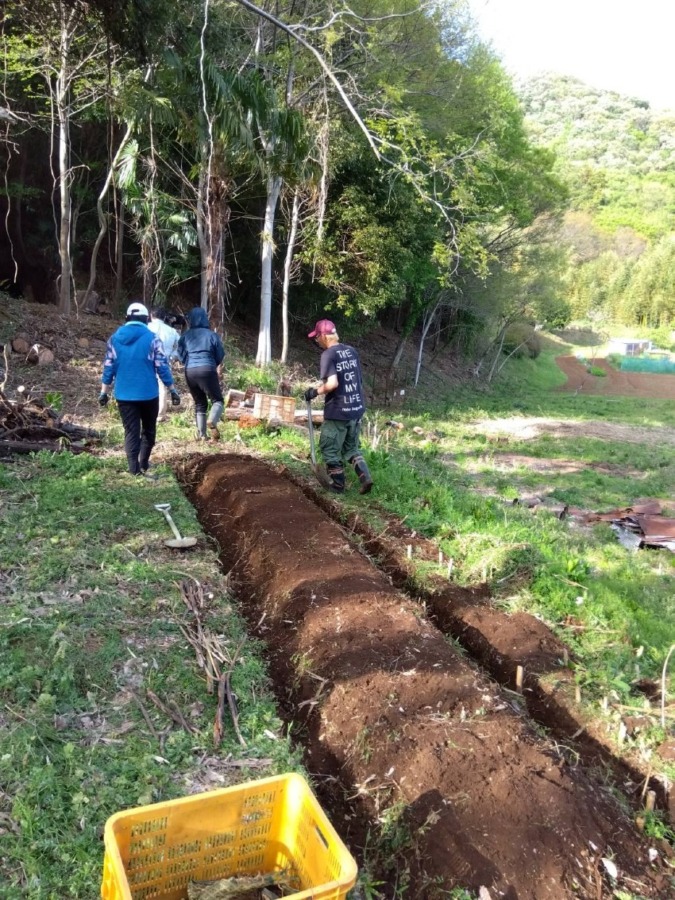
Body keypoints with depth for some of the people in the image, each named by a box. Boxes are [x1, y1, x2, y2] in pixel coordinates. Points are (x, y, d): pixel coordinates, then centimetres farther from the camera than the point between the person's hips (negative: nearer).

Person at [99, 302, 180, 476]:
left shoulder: (114, 339, 3)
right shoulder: (152, 338, -6)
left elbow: (108, 368, 4)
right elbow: (162, 367, -7)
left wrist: (104, 392, 11)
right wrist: (172, 390, -1)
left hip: (124, 395, 2)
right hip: (148, 394, -2)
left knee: (131, 431, 6)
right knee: (148, 430, 16)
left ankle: (134, 468, 2)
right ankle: (144, 463, 19)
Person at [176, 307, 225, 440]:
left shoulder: (185, 336, 10)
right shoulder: (211, 334, 5)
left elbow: (181, 356, 12)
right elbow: (220, 356, 8)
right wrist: (218, 369, 26)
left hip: (190, 371, 3)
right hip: (207, 370, -3)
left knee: (199, 403, 14)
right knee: (217, 399, 4)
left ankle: (201, 434, 9)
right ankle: (212, 421, -25)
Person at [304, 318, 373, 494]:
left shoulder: (328, 354, -15)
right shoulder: (351, 351, 8)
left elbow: (332, 383, -25)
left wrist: (315, 391, -9)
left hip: (338, 412, -7)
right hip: (357, 408, 7)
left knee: (330, 449, 10)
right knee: (351, 447, 22)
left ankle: (338, 486, 17)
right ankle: (365, 477, 7)